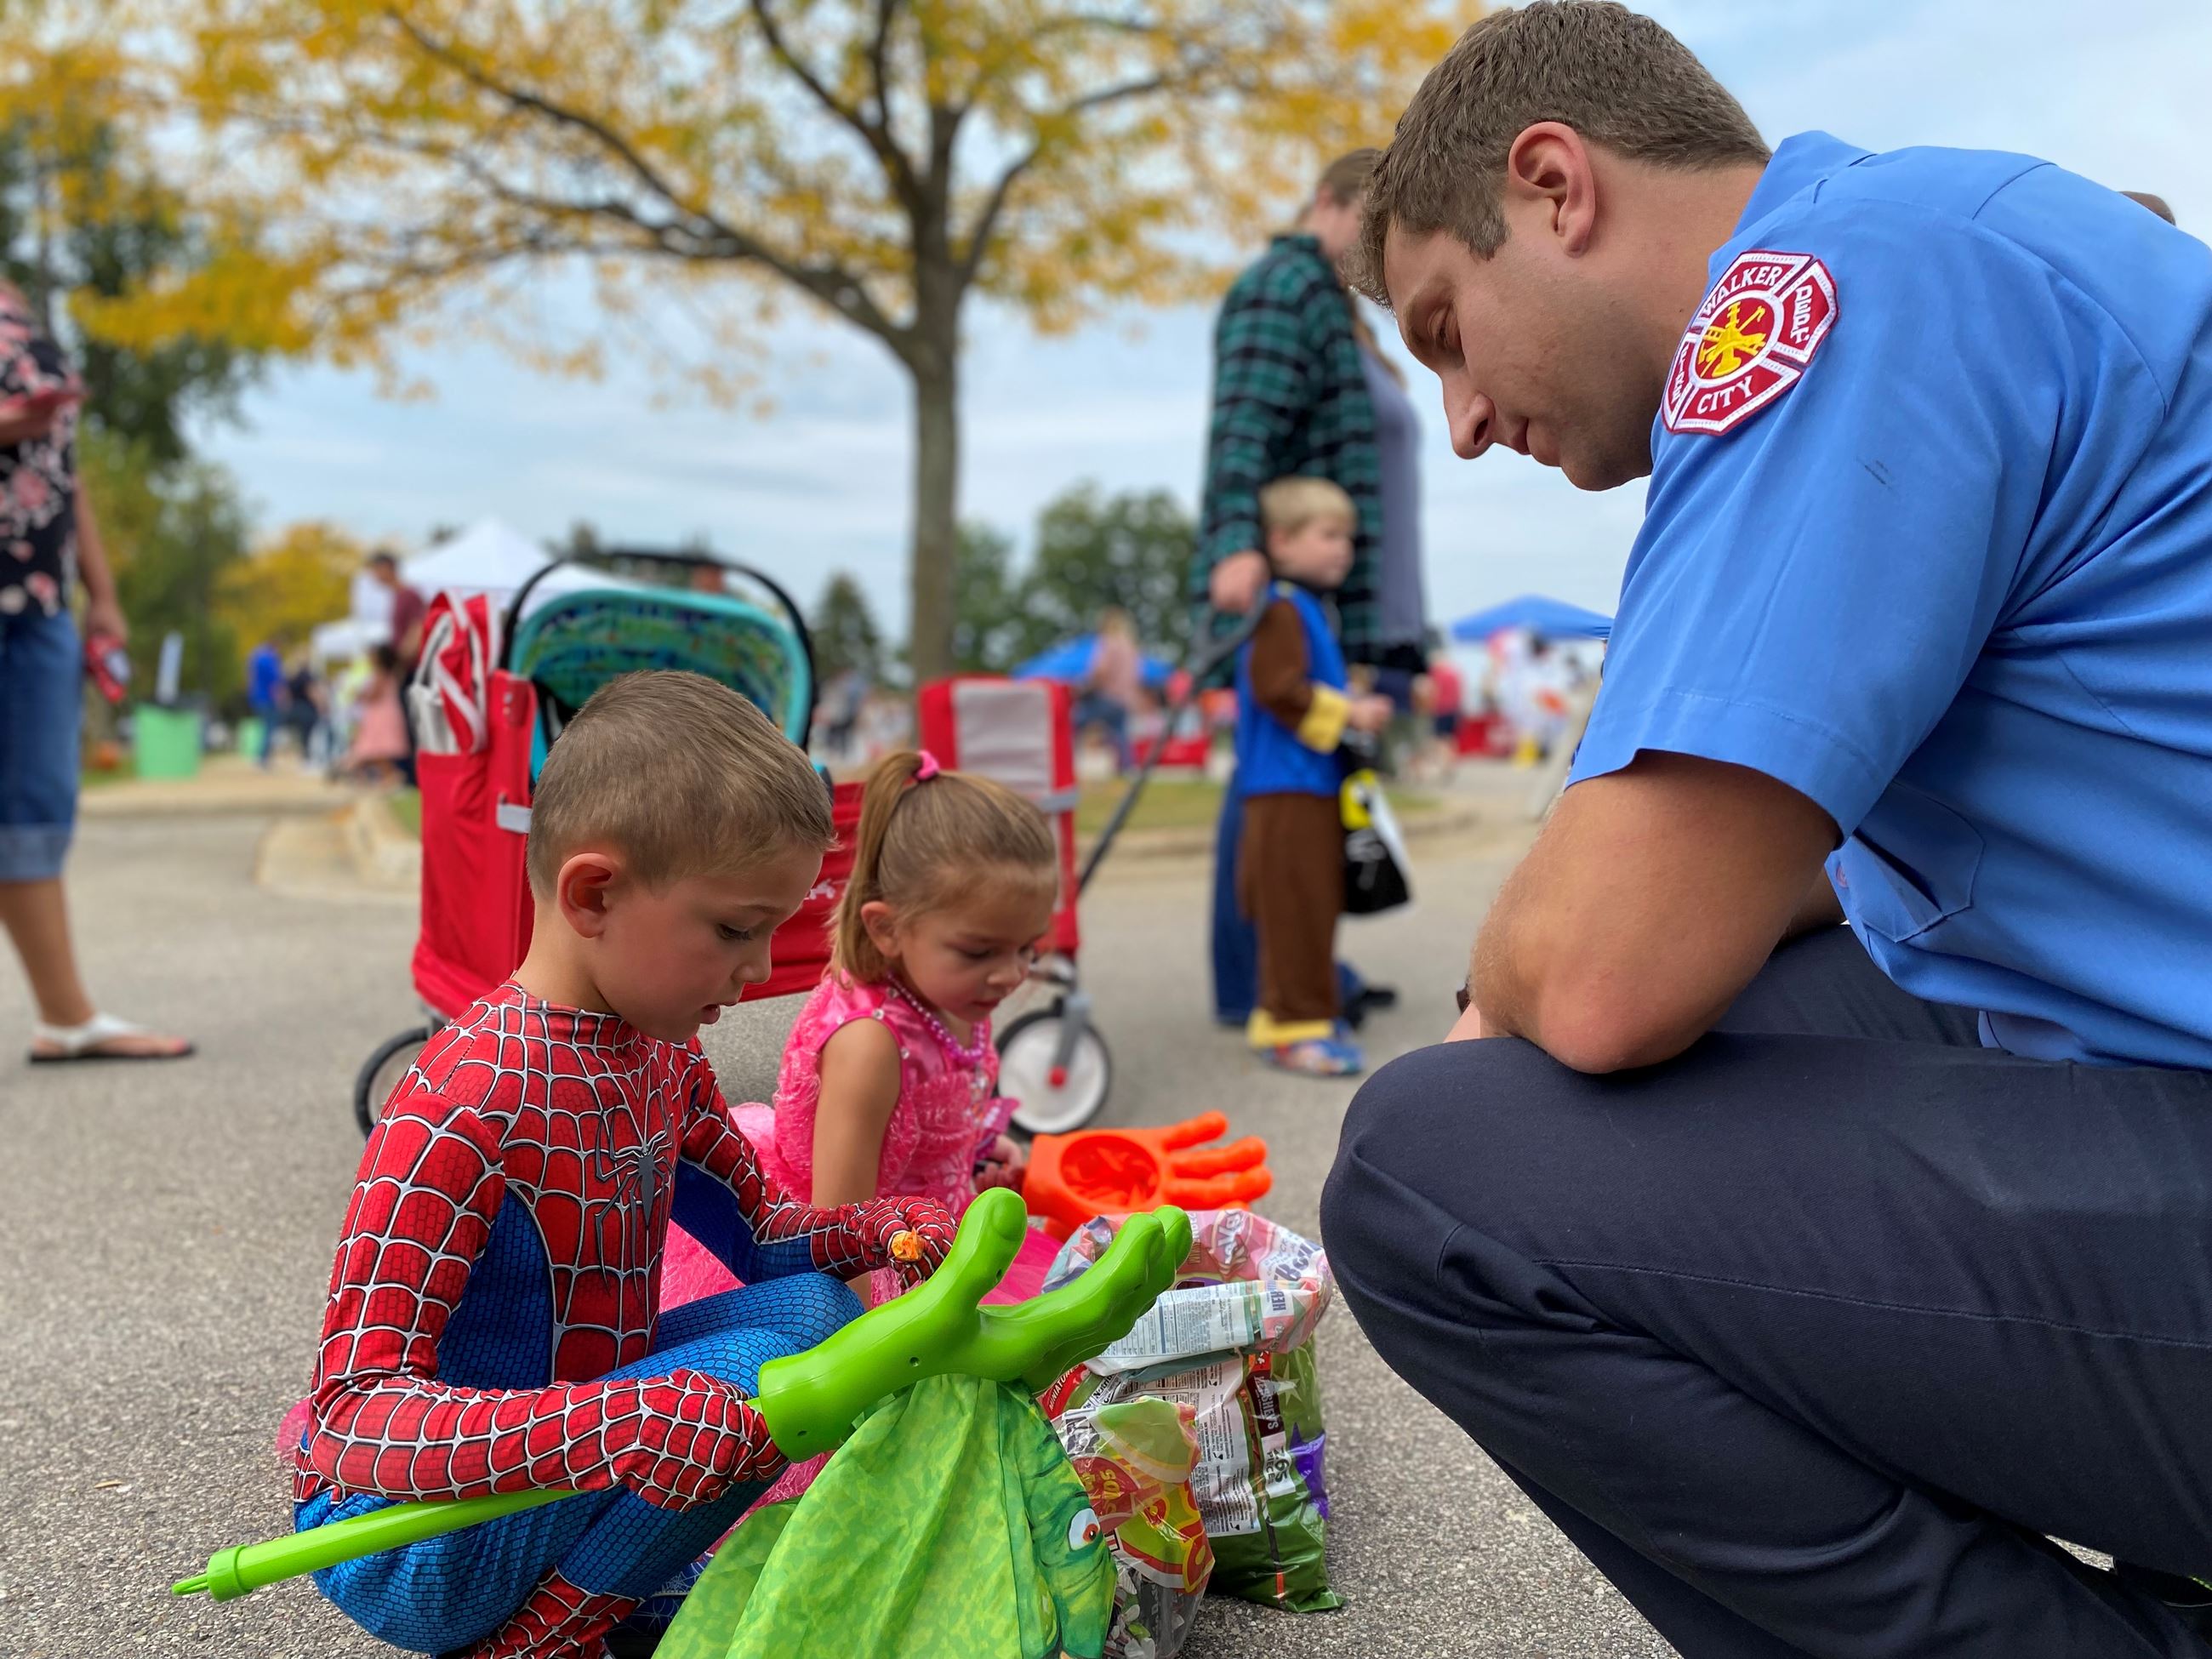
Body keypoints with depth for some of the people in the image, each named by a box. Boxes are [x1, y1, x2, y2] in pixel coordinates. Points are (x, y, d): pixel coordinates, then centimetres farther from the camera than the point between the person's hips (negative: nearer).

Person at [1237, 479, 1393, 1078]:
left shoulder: (1312, 610, 20)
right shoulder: (1281, 610, -13)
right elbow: (1277, 688, -23)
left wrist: (1360, 708, 15)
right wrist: (1347, 713, -19)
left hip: (1318, 786, 10)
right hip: (1287, 789, -10)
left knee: (1317, 909, 14)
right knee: (1294, 910, -8)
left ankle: (1298, 1018, 21)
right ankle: (1293, 1027, -4)